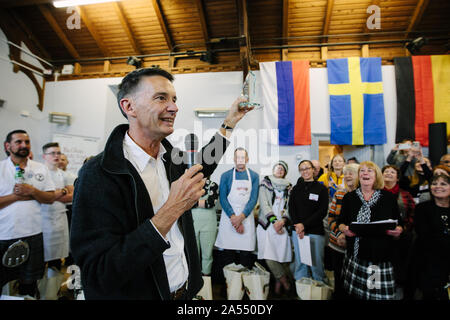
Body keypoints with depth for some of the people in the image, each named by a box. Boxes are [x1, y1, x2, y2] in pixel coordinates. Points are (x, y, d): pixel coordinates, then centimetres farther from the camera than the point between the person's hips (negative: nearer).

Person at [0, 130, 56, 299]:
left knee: (29, 282, 14)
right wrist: (16, 196, -13)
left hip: (32, 234, 2)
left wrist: (32, 191, -13)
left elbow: (50, 198, 2)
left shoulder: (41, 169, 6)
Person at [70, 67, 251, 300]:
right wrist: (172, 209, -30)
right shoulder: (99, 175, -24)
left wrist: (230, 122, 13)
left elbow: (200, 168, 16)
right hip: (138, 293, -6)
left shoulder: (170, 155, -5)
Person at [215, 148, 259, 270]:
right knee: (227, 252, 2)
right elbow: (222, 198, -1)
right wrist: (233, 217, -11)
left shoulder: (254, 176, 7)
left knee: (246, 253, 3)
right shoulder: (226, 176, 5)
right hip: (228, 218, -1)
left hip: (247, 218, 1)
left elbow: (253, 199, 1)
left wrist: (241, 217, -11)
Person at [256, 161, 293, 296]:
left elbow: (290, 206, 8)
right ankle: (284, 280, 7)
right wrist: (273, 220, -11)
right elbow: (264, 203, -1)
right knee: (269, 256, -11)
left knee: (282, 254, -4)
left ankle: (279, 283, 14)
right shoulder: (265, 183, 9)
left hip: (282, 225, 2)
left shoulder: (288, 187, 16)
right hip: (267, 224, -2)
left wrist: (283, 220, -10)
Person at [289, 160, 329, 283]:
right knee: (300, 262, 9)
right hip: (297, 231, 3)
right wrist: (297, 225, -10)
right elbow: (291, 208, 6)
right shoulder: (296, 189, 11)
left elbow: (322, 211, -5)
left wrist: (304, 225, -12)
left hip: (316, 231, -3)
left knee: (317, 263, 1)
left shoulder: (321, 189, 1)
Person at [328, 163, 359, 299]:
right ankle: (337, 296, 36)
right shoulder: (339, 193, 3)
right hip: (336, 244, 3)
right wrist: (339, 233, -10)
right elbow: (331, 216, 4)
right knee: (338, 277, 17)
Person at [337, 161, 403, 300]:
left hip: (382, 257, 0)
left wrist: (398, 230, -12)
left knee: (381, 295, -1)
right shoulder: (349, 197, 7)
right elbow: (340, 222, 10)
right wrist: (344, 229, -11)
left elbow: (399, 224, 10)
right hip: (356, 256, 1)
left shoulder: (388, 197, 5)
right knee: (354, 293, 1)